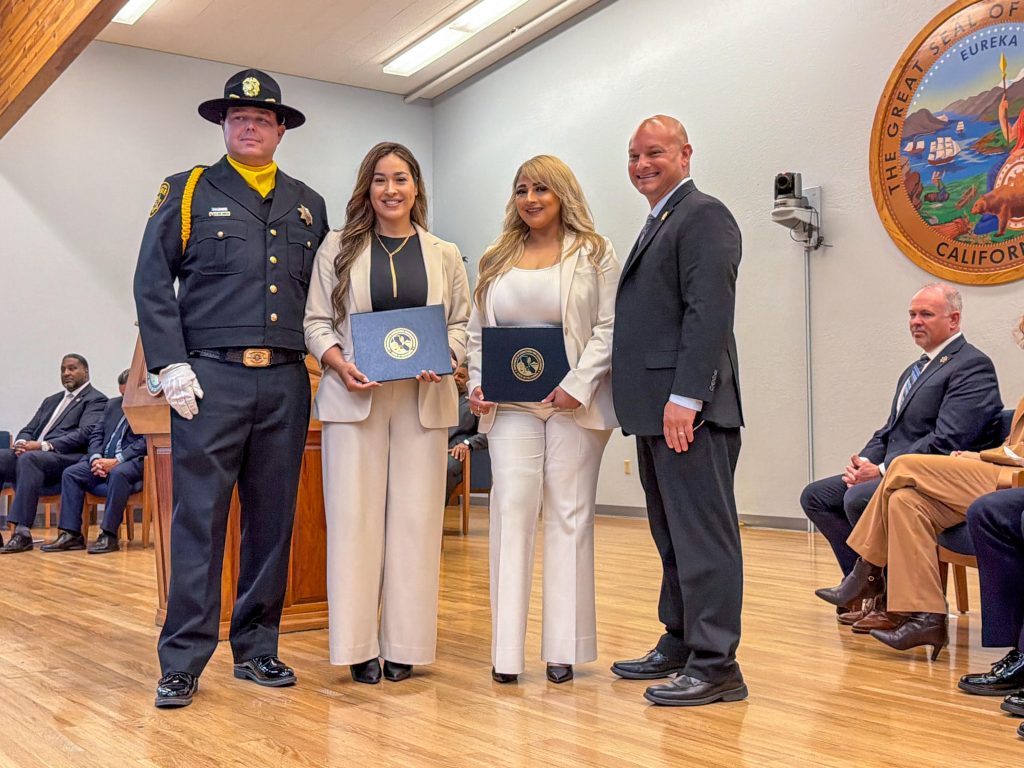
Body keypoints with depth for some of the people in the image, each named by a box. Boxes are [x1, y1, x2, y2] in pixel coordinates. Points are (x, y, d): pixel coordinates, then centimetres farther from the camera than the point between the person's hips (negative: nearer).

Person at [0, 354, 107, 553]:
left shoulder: (96, 400, 5)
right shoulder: (51, 401, 30)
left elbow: (85, 434, -11)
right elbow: (28, 430, 24)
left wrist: (44, 445, -19)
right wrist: (21, 443, -3)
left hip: (66, 458, -7)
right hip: (32, 453, 7)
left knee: (29, 459, -36)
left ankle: (22, 532, -40)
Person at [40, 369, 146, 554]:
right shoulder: (113, 404, 20)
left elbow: (146, 443, -13)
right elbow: (97, 434, 14)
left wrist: (116, 461, -21)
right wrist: (96, 459, -6)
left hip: (133, 461, -7)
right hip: (105, 460, 7)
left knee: (118, 473, -38)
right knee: (71, 473, -13)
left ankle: (109, 535, -34)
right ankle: (71, 534, -16)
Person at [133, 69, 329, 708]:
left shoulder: (308, 205, 18)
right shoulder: (188, 192, 8)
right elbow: (152, 283, 2)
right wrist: (172, 365, -8)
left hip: (286, 381, 4)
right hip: (212, 377, -3)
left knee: (273, 519, 7)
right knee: (199, 519, -4)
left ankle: (257, 649, 18)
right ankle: (183, 663, 3)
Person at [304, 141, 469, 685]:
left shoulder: (445, 255, 13)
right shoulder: (338, 249, 8)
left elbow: (463, 324, 12)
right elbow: (316, 322, 6)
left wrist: (443, 360, -8)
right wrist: (339, 363, -13)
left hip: (424, 399, 1)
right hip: (355, 397, -1)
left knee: (415, 518, 2)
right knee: (354, 515, -2)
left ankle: (404, 644, 11)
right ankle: (360, 644, 8)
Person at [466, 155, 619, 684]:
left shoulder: (594, 253, 5)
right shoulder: (497, 261, 16)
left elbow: (609, 329, -3)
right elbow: (476, 331, 16)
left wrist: (578, 385, -15)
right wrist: (476, 385, 0)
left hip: (574, 402, -2)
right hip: (511, 404, 3)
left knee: (569, 515, 2)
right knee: (511, 510, -6)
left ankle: (564, 649, 9)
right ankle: (506, 650, -1)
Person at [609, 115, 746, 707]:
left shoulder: (703, 215, -8)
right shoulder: (658, 224, 23)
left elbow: (710, 313, -19)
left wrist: (685, 397, -24)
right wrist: (649, 404, 17)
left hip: (687, 409, -10)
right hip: (656, 411, 10)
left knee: (702, 536, -6)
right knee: (673, 536, 16)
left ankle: (716, 665, 1)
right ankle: (680, 644, 26)